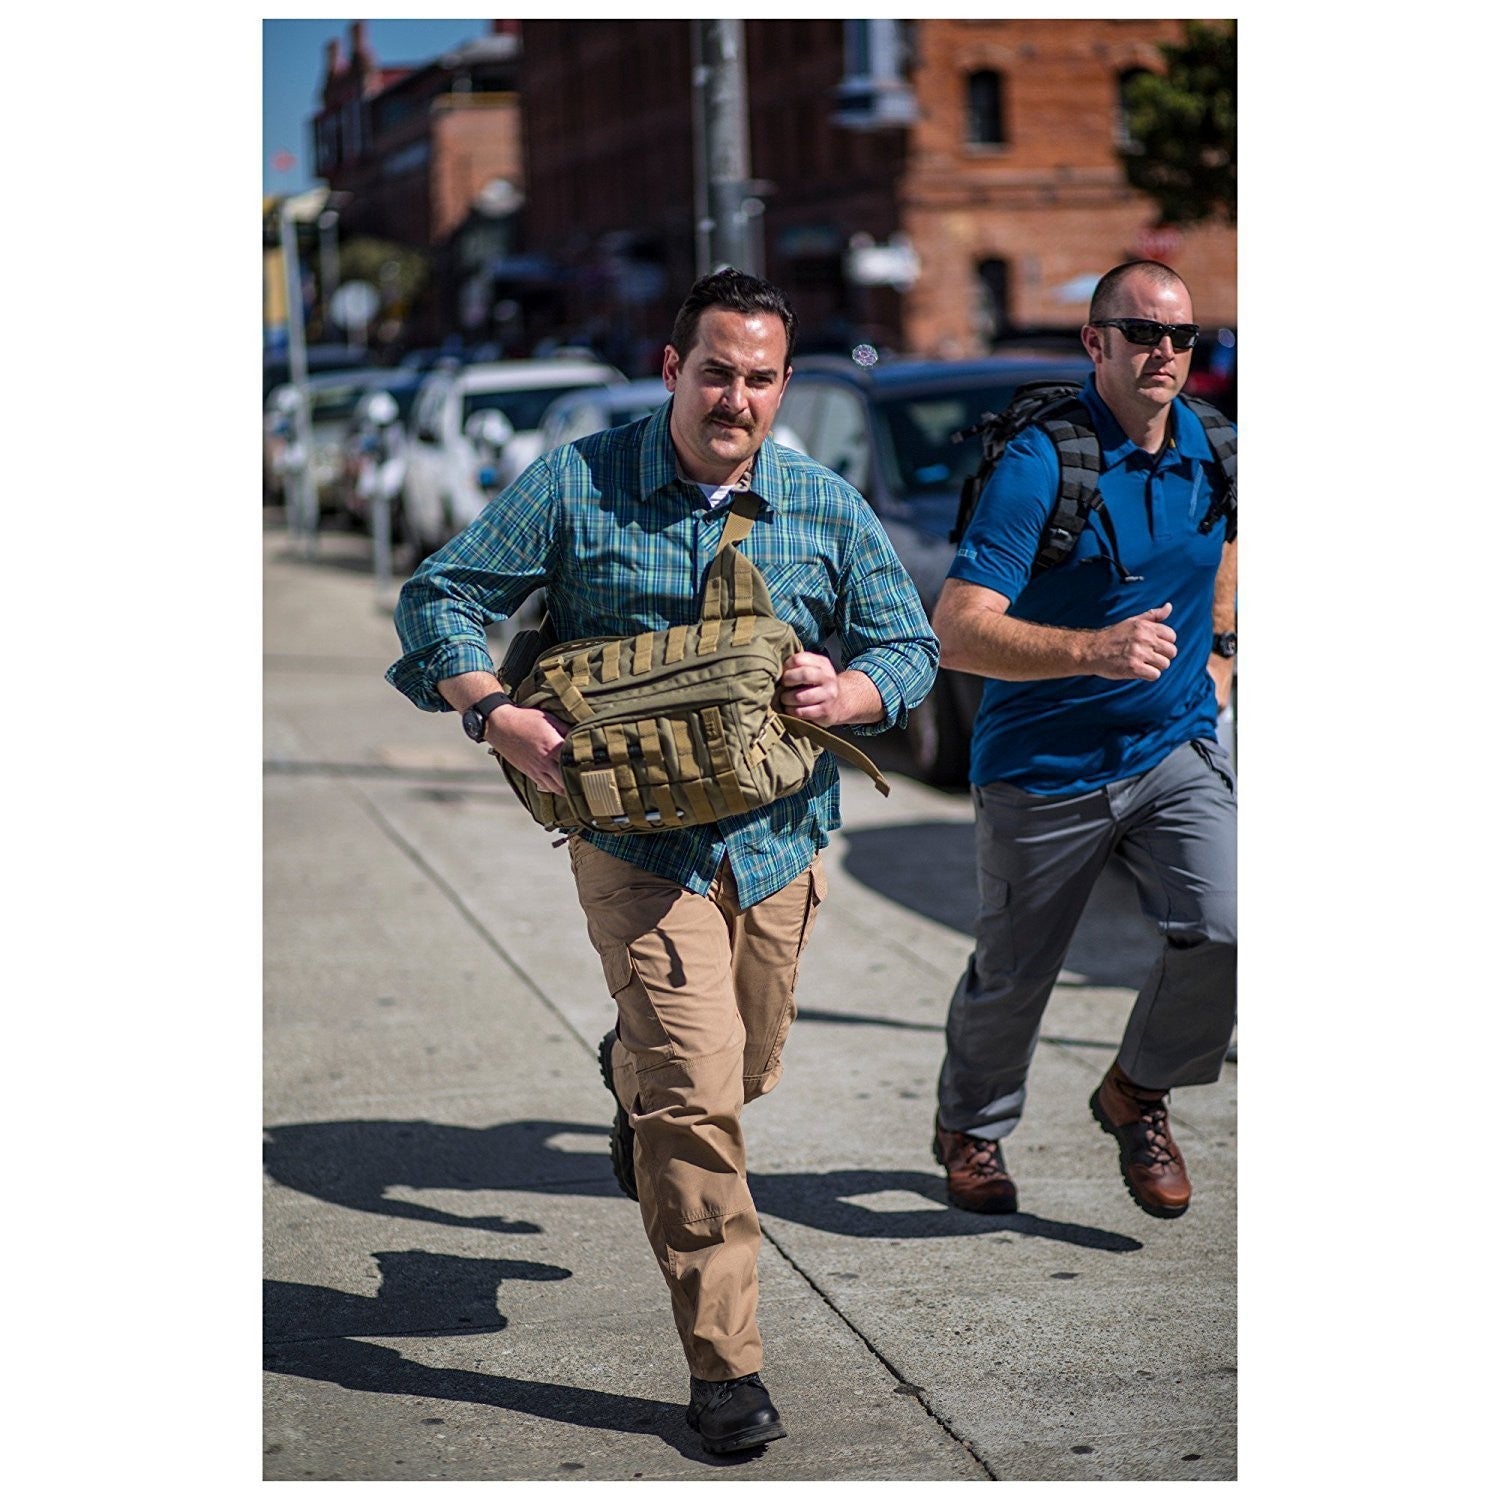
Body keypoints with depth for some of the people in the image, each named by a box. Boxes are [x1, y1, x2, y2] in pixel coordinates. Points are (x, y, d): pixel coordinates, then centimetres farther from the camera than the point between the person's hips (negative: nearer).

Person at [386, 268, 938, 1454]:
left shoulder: (828, 508, 2)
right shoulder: (576, 487, -6)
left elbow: (911, 645, 6)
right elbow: (440, 599, -2)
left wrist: (848, 693, -17)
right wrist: (497, 713, -20)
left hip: (779, 836, 4)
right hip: (637, 841, -4)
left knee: (743, 1071, 21)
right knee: (698, 1095, -12)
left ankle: (630, 1072, 58)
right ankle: (725, 1366, -2)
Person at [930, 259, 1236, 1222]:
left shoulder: (1208, 449, 0)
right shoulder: (1039, 464, -19)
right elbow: (957, 633, -27)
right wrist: (1092, 650, -38)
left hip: (1176, 750, 4)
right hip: (1044, 769, -4)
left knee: (1226, 930, -19)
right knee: (1012, 977, 12)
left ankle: (1141, 1092, 10)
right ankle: (971, 1128, 42)